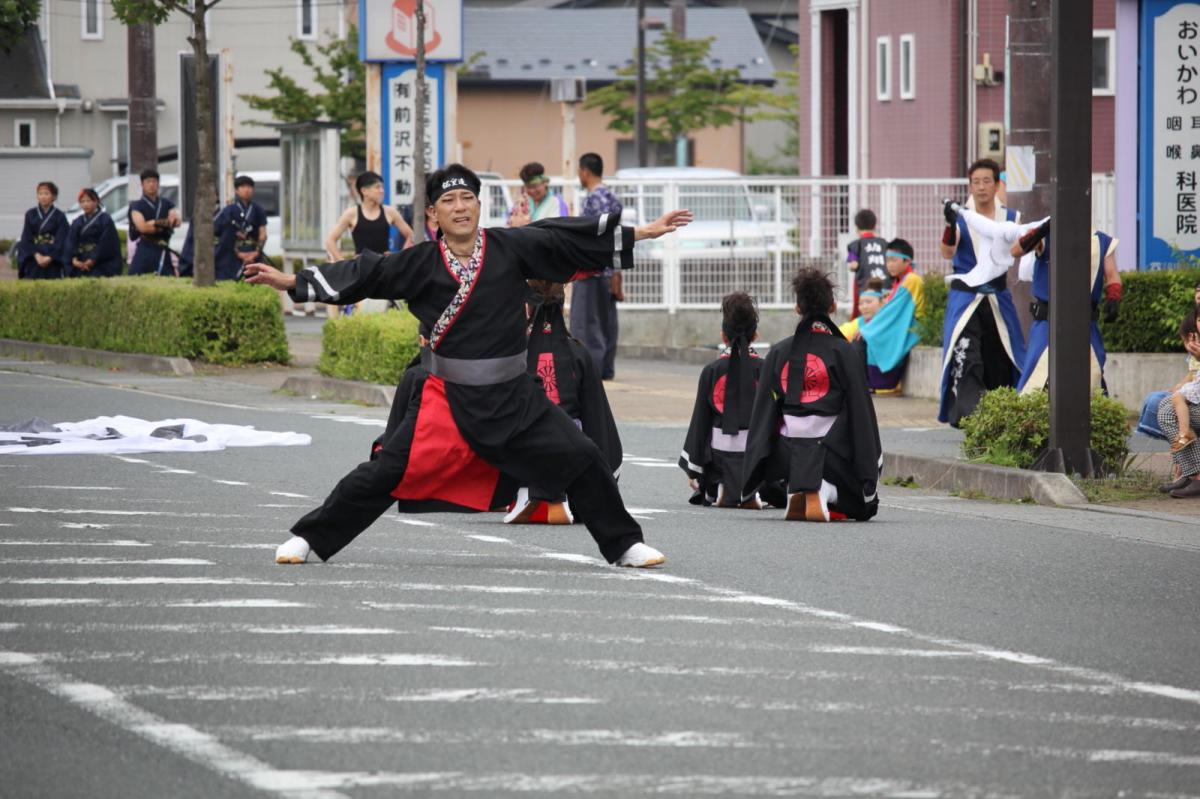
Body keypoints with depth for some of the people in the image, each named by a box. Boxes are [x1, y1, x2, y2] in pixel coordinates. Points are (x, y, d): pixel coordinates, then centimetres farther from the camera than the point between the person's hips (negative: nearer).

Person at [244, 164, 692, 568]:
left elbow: (568, 239, 0)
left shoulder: (510, 248, -2)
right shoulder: (421, 264, -3)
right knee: (388, 472, -5)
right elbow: (364, 275, -2)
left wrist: (642, 233, 1)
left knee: (580, 460, -4)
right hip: (449, 397, -1)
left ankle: (625, 545, 14)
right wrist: (290, 282, -6)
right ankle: (308, 539, 9)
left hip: (514, 396, 1)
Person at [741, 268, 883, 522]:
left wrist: (753, 481, 12)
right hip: (831, 451, -3)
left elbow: (762, 414, 7)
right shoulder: (844, 352, 0)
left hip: (787, 452, 3)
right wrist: (869, 474, 3)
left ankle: (793, 492, -4)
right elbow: (861, 411, -1)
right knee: (863, 507, 17)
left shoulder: (779, 353, 7)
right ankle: (824, 492, -16)